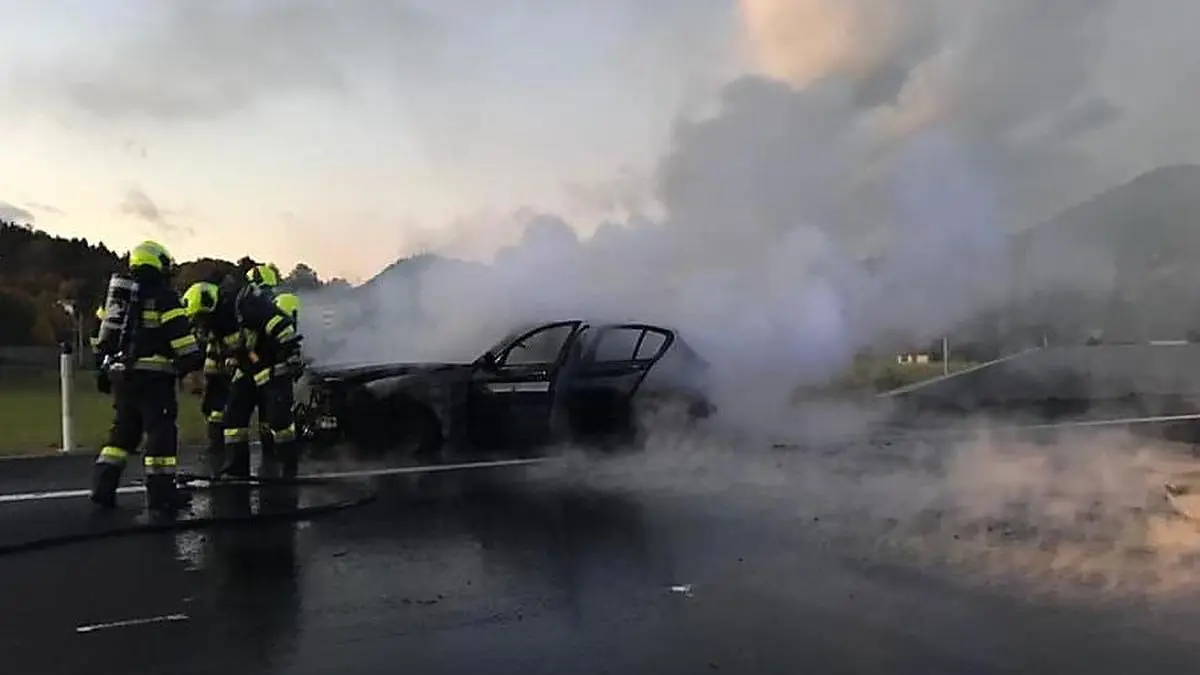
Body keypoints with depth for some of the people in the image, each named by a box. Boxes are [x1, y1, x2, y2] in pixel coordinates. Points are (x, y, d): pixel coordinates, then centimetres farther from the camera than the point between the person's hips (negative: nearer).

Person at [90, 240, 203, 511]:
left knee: (123, 429, 17)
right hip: (153, 376, -7)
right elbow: (180, 334, -14)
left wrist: (103, 369, 25)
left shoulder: (117, 295, 18)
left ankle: (103, 485, 14)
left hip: (120, 374, 7)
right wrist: (193, 361, -8)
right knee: (161, 430, -2)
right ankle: (160, 492, -1)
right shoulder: (163, 296, -6)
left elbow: (103, 335, 20)